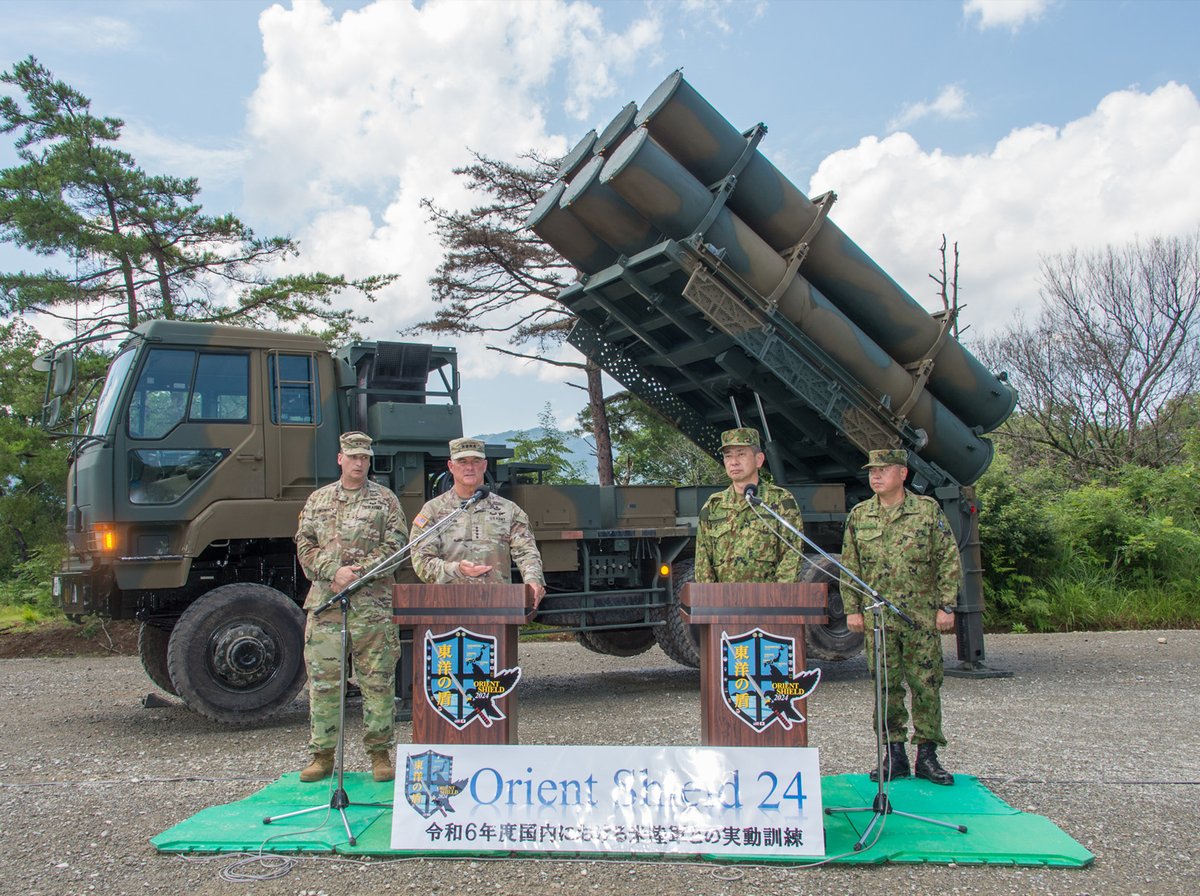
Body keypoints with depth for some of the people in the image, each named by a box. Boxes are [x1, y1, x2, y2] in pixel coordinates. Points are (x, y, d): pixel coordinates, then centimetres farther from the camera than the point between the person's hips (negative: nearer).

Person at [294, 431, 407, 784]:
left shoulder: (385, 500, 7)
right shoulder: (318, 500, 14)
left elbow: (396, 545, -2)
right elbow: (305, 546, 7)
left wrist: (358, 573, -12)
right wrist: (334, 571, -10)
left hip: (373, 605, -2)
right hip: (324, 602, 2)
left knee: (378, 682, 2)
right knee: (323, 681, 5)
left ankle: (380, 752, 11)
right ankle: (322, 754, 15)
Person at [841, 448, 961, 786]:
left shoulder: (928, 510, 1)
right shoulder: (859, 516, 7)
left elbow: (949, 561, 1)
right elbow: (849, 567, 10)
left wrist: (946, 606, -4)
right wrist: (852, 609, 4)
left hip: (922, 617, -2)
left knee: (926, 685, 3)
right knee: (886, 687, 5)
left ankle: (927, 755, 13)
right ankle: (894, 754, 15)